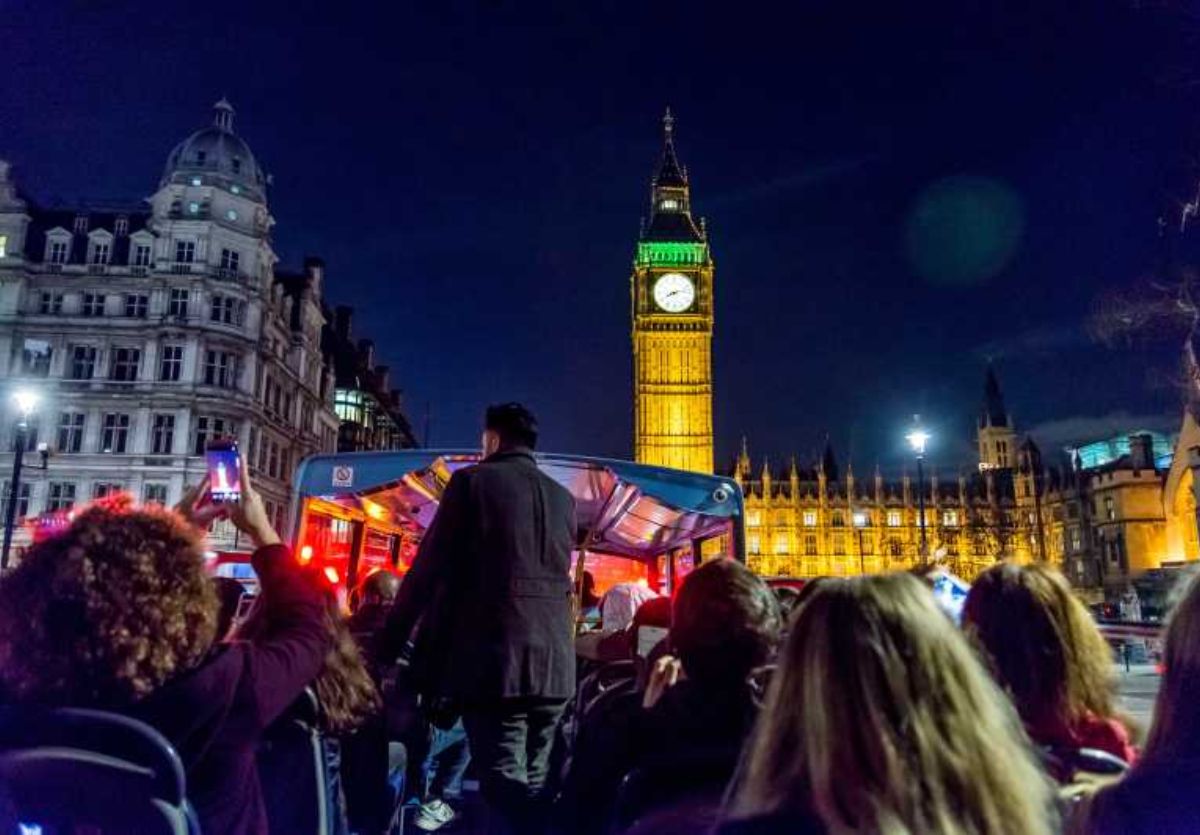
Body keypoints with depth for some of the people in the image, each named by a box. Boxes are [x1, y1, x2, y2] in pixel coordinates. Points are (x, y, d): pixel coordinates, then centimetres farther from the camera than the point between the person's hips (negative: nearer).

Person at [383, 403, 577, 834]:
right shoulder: (564, 498, 15)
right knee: (534, 786, 14)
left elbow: (429, 567, -3)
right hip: (554, 664, 5)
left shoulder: (472, 480, 0)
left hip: (492, 658, -5)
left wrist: (392, 640, 5)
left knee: (504, 790, -4)